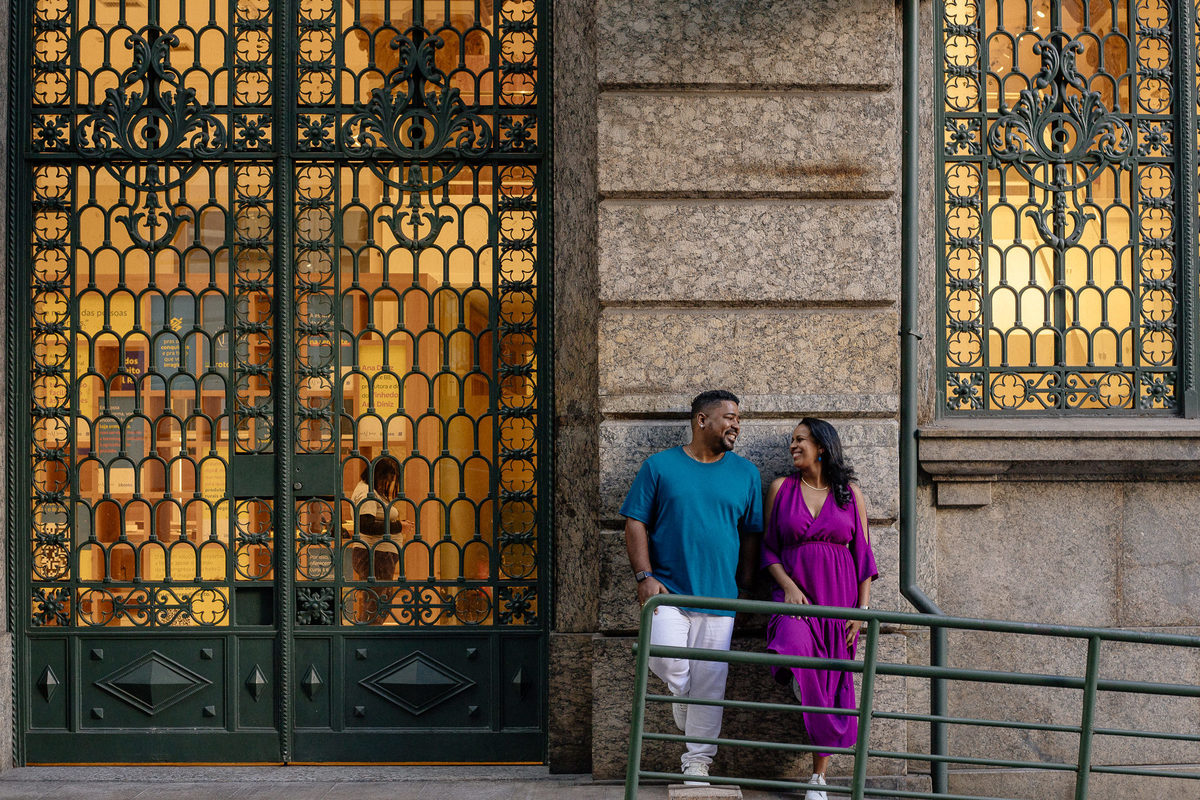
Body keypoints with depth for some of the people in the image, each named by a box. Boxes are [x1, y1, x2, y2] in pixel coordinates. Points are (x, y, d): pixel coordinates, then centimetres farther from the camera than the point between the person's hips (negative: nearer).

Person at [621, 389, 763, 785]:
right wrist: (645, 577, -9)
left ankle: (697, 760, 15)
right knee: (666, 659, -21)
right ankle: (682, 693, 13)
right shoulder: (660, 466, 3)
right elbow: (635, 523, 1)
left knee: (709, 682, 2)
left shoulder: (745, 473, 9)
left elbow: (751, 535, 13)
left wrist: (745, 587, 7)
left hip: (719, 596, 2)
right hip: (667, 589, -2)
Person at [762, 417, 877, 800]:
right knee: (794, 643, -35)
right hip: (794, 591, -1)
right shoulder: (782, 489, 9)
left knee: (832, 682, 0)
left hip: (839, 595, 1)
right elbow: (769, 548, 8)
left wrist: (862, 607, -1)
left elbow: (863, 554, 8)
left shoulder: (849, 493, 8)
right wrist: (788, 585, -9)